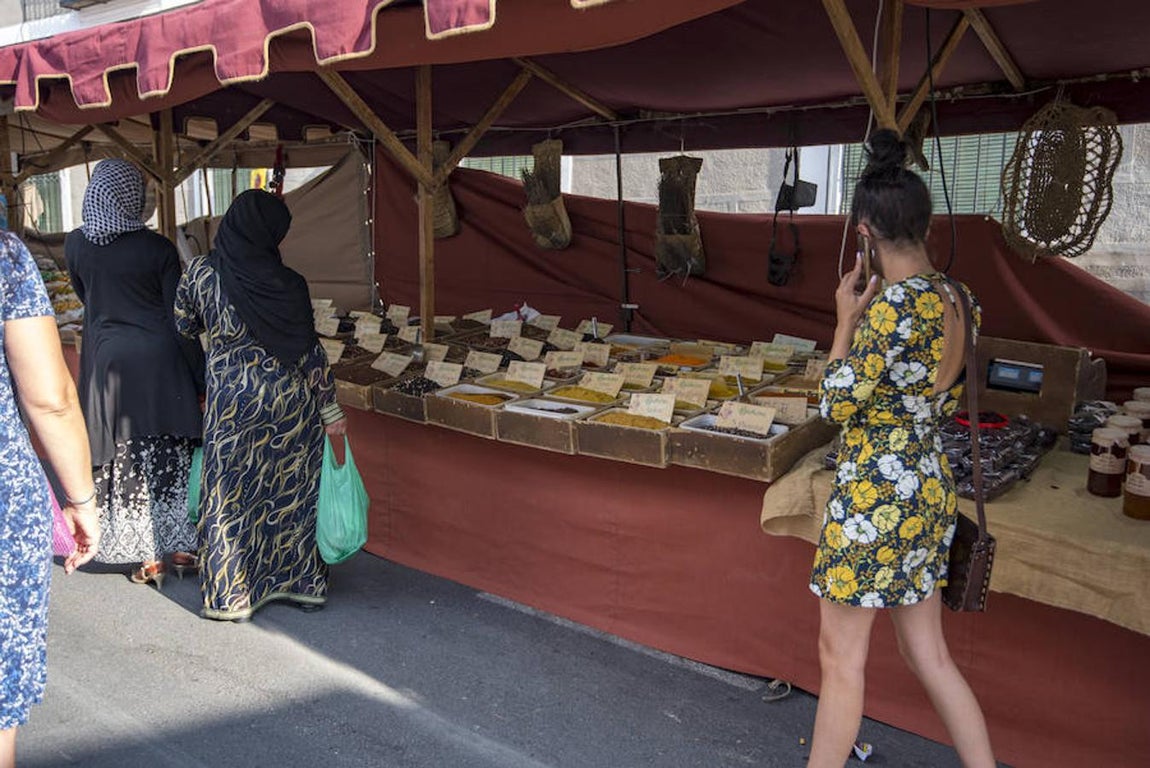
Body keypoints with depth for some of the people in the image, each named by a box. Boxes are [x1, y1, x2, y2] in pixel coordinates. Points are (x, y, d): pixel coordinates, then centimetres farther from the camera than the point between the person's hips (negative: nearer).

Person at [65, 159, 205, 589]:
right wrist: (199, 378, -2)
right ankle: (181, 549, 17)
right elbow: (178, 317, -8)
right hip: (159, 360, -2)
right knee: (172, 456, 9)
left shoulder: (75, 245, -1)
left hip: (106, 360, 2)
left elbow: (85, 299, 13)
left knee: (126, 461, 8)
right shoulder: (157, 248, -10)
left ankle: (149, 559, 14)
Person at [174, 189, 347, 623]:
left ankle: (231, 595, 20)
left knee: (231, 493, 12)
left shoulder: (199, 274, -8)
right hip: (290, 398, -1)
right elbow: (309, 351, -11)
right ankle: (302, 581, 25)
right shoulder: (286, 285, -15)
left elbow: (183, 326, 8)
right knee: (292, 488, 13)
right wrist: (331, 408, -2)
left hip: (231, 396, 1)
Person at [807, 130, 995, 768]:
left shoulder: (893, 307, -22)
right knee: (928, 655, 20)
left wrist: (845, 320, -6)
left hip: (875, 496, -9)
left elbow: (836, 406, -15)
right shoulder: (956, 299, 4)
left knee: (840, 657, 7)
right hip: (931, 491, 9)